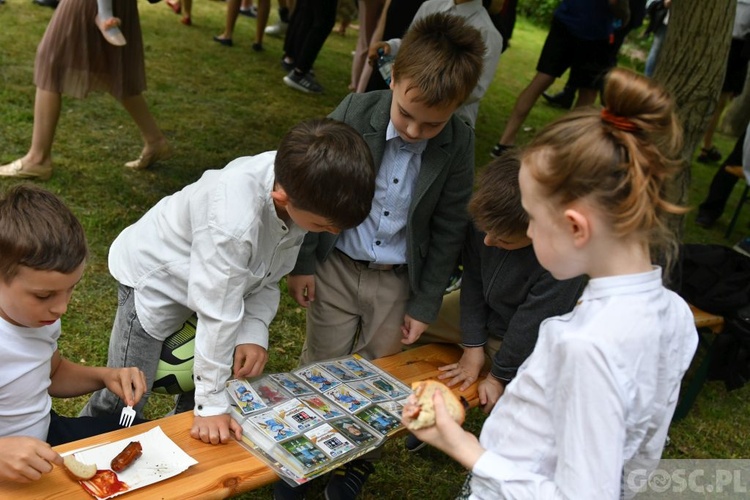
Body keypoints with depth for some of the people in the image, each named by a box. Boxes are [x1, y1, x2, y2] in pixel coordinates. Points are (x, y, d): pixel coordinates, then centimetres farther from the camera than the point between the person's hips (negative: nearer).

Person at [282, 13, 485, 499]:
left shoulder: (460, 144, -15)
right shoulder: (356, 112, -17)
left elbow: (448, 230, -5)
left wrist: (426, 304, -2)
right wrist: (302, 262, -2)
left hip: (399, 280, 1)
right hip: (336, 266, 0)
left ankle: (356, 460, 40)